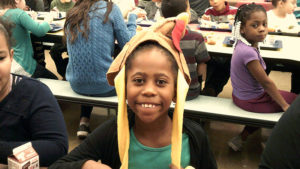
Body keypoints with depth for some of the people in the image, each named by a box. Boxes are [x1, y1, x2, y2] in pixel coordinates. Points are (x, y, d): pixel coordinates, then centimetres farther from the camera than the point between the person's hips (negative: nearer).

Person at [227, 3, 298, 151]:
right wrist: (285, 105, -13)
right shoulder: (248, 52, -31)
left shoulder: (242, 44, -6)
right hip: (251, 101, -8)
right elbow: (266, 82, -22)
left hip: (240, 95, 8)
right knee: (295, 100, 5)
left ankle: (241, 138, 30)